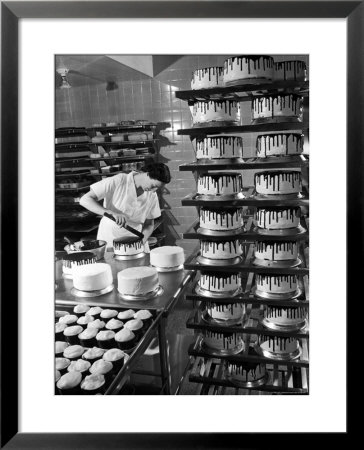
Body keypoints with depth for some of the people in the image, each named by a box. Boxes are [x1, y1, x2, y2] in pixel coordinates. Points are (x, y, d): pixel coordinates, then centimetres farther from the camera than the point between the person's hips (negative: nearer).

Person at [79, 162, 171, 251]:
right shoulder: (117, 182, -16)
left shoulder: (152, 195, -1)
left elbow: (149, 225, 7)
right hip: (110, 242, -3)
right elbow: (85, 200, -21)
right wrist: (112, 213, -33)